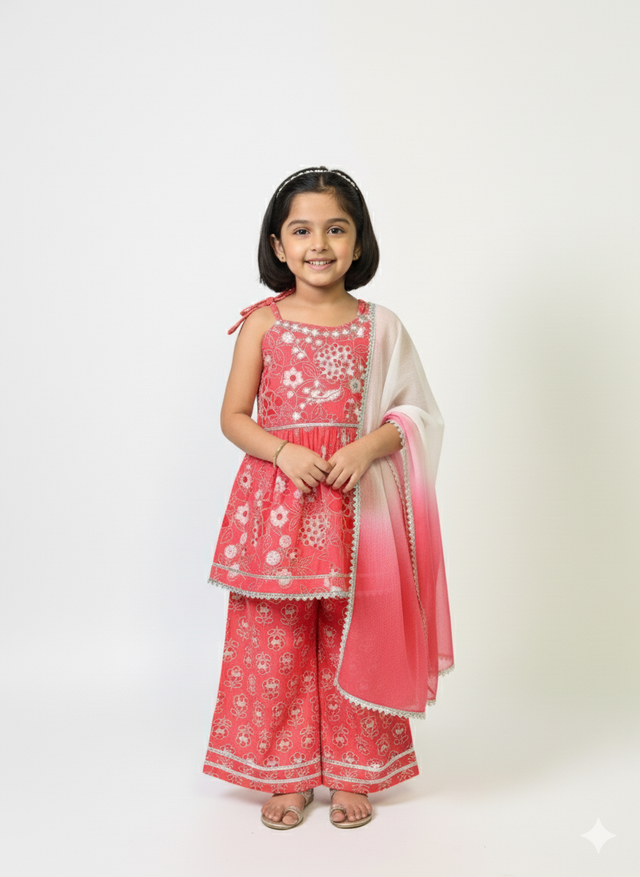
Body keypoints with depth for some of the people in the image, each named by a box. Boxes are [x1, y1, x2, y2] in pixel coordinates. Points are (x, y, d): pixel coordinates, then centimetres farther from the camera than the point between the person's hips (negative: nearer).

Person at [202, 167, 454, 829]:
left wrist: (368, 448, -13)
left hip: (357, 501, 1)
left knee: (354, 641, 7)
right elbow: (233, 416, 3)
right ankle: (285, 774, 25)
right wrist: (284, 452, -15)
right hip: (276, 499, 0)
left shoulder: (378, 326, 3)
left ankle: (351, 773, 26)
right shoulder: (262, 322, 2)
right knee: (275, 643, 6)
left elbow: (412, 414, 6)